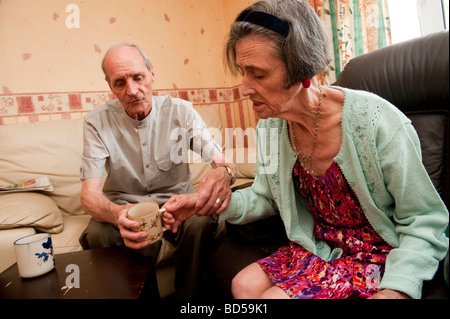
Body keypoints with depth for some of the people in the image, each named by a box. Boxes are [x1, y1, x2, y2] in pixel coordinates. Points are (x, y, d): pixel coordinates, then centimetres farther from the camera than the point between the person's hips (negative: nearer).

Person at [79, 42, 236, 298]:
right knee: (96, 235, -28)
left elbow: (223, 161, -16)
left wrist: (223, 172, -44)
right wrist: (117, 214, -42)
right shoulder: (97, 122, -10)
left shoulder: (181, 111, -10)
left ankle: (189, 297, -2)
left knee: (201, 226, -30)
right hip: (123, 205, 1)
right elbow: (89, 193, -17)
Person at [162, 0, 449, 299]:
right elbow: (265, 197, 4)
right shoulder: (270, 127, -6)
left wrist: (396, 289, -28)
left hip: (379, 252, -4)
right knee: (244, 285, -13)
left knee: (274, 295, -20)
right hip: (318, 247, 5)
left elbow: (424, 220, -14)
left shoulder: (377, 120, -23)